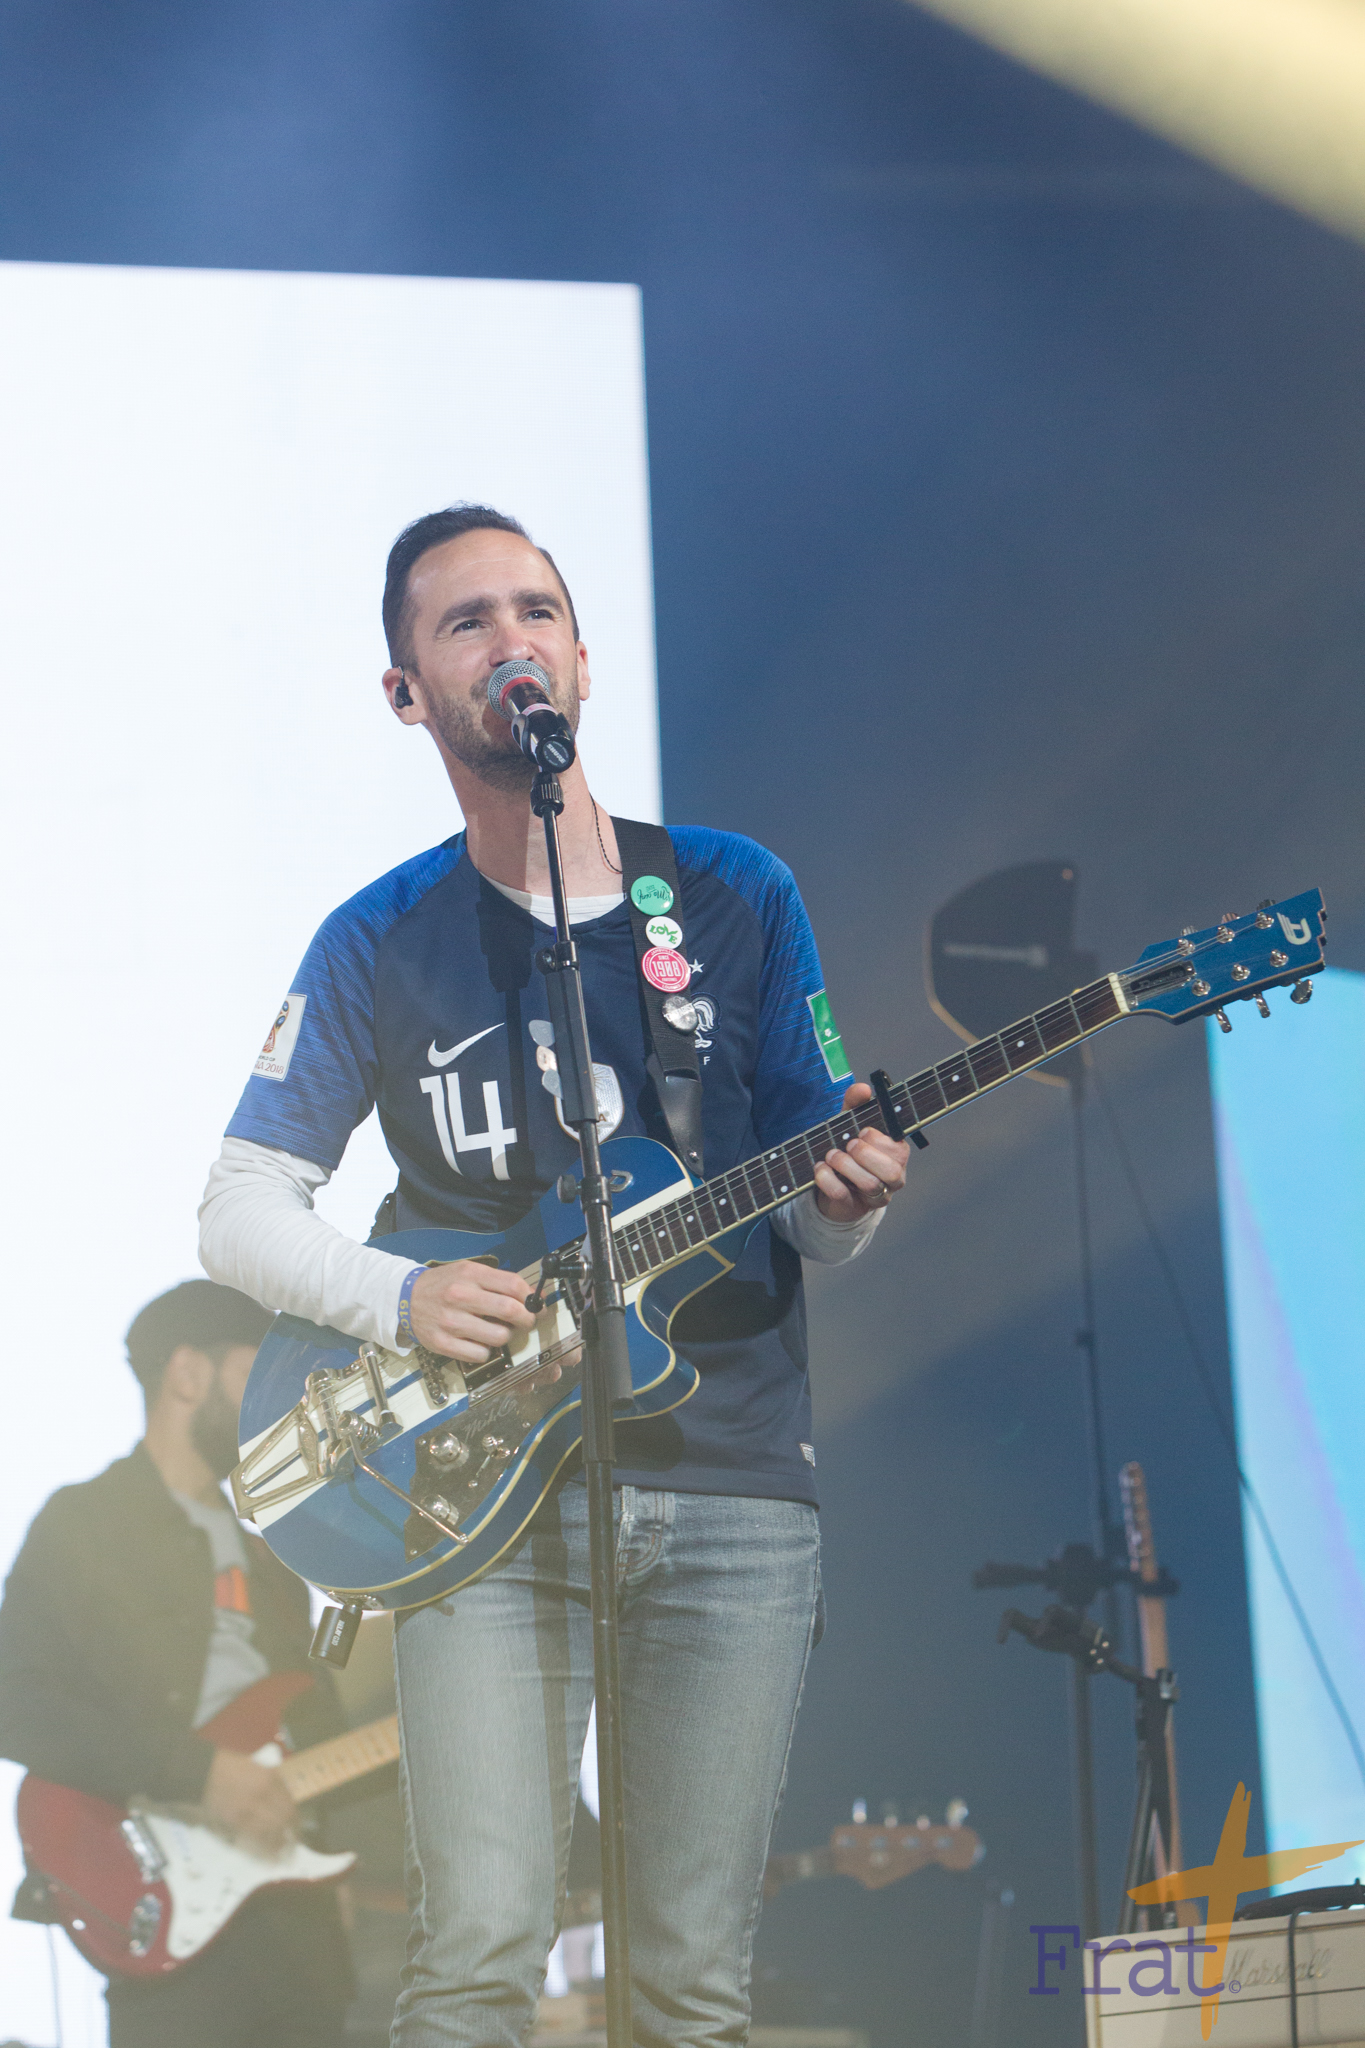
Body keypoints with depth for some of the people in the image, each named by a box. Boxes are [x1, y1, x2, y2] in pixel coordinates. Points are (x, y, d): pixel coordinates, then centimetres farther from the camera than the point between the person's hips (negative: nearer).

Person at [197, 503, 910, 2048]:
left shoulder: (735, 896, 8)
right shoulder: (381, 940, 5)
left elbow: (809, 1226, 11)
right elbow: (238, 1212, 6)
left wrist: (841, 1203, -13)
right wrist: (402, 1298, -12)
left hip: (732, 1479, 1)